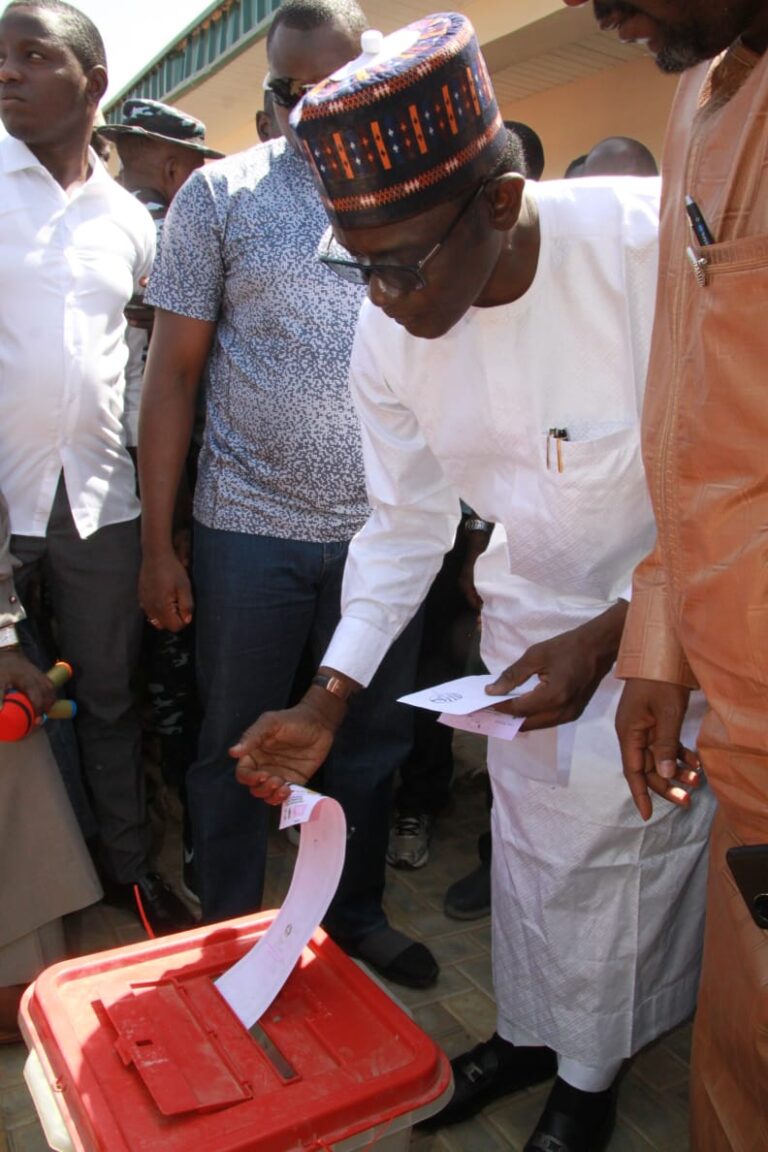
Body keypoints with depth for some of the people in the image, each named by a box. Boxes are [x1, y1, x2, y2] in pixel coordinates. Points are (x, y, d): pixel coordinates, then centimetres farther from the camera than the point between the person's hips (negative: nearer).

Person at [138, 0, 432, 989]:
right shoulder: (220, 194, 1)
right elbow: (173, 375, 0)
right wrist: (157, 545, -4)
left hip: (383, 529, 2)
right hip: (250, 528, -1)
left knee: (373, 740, 14)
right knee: (234, 749, 10)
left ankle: (356, 913, 37)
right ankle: (228, 938, 32)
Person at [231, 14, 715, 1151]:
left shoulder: (657, 246, -28)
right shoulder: (386, 335, -12)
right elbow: (406, 522, -2)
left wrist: (610, 636, -24)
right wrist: (329, 697, -8)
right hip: (529, 608, 4)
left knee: (627, 846, 5)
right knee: (527, 834, 16)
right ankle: (528, 1029, 42)